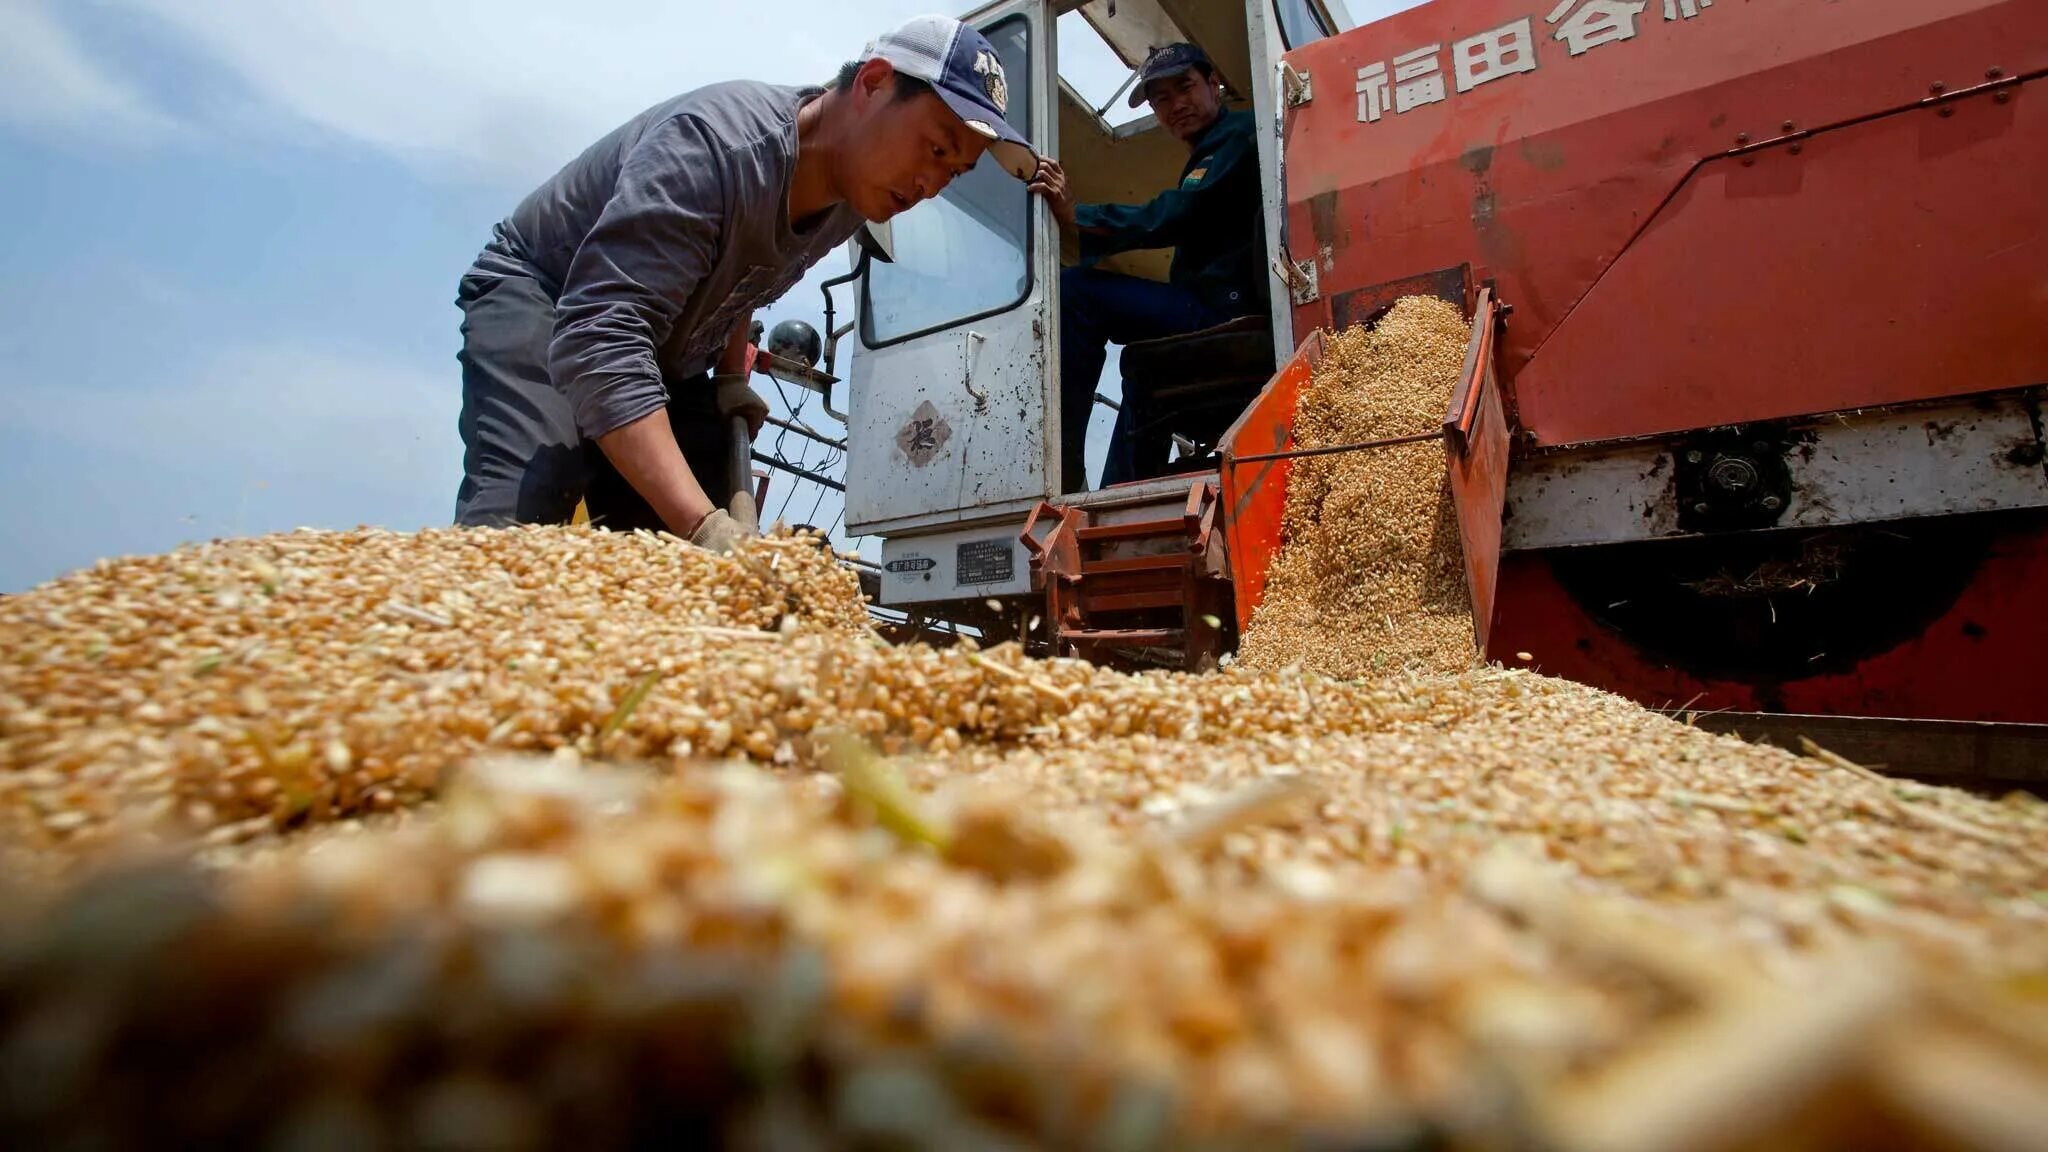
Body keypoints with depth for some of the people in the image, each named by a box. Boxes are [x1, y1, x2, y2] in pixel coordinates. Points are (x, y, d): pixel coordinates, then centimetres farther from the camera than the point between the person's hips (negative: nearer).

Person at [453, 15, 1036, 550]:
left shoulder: (853, 196, -7)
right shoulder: (714, 142, -32)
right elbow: (597, 339, -42)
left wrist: (732, 377, -2)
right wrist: (703, 525, -52)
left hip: (665, 364, 7)